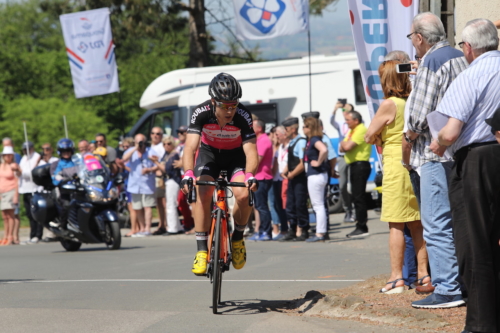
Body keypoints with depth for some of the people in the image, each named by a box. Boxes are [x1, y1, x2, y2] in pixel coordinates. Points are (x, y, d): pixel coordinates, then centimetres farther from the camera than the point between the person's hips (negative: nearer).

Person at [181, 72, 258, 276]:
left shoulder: (243, 116, -30)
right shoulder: (201, 113, -29)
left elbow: (251, 150, -35)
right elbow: (190, 147, -35)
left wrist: (250, 175, -54)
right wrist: (188, 174, -52)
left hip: (235, 156, 0)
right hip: (209, 153, 0)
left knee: (243, 195, -25)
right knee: (202, 195, -23)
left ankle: (237, 238, 2)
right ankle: (201, 251, -15)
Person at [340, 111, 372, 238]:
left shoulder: (361, 130, -12)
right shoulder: (352, 131, 20)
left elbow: (348, 146, -20)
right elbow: (343, 148, 17)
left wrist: (345, 143, 2)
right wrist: (345, 145, -5)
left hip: (360, 165, -10)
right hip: (354, 165, 10)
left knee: (358, 197, -12)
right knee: (356, 197, 11)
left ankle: (362, 228, -12)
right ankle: (360, 227, 15)